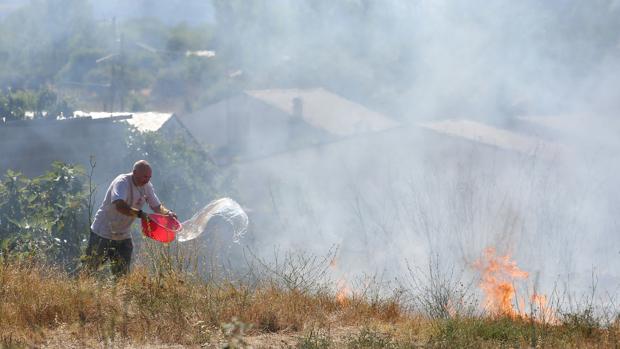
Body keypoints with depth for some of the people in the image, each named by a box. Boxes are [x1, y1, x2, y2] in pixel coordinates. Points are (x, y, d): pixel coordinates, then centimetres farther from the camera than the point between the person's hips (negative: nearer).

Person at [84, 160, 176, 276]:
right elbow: (120, 206, -40)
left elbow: (157, 206, 5)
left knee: (122, 273, 5)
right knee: (89, 269, 2)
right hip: (103, 233, -6)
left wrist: (167, 213, -17)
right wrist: (140, 214, -49)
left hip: (123, 236, 6)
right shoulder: (122, 182, -24)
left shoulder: (147, 186, -1)